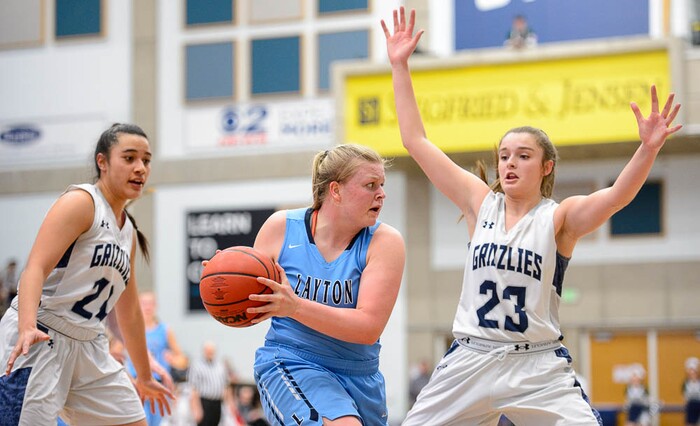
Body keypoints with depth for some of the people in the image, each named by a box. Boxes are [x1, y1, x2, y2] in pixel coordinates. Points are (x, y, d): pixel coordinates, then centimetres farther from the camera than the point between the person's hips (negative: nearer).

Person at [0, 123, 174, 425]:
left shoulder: (129, 232, 16)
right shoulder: (81, 202, -8)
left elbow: (129, 312, 27)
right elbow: (35, 269, -21)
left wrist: (144, 378, 32)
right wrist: (27, 328, -38)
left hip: (88, 345, 9)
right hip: (39, 340, -9)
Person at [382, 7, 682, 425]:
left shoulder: (560, 218, -2)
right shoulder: (481, 203, 6)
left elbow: (617, 195, -21)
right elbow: (416, 141, 5)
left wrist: (648, 150, -39)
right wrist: (400, 66, 1)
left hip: (539, 367, -3)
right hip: (470, 360, 3)